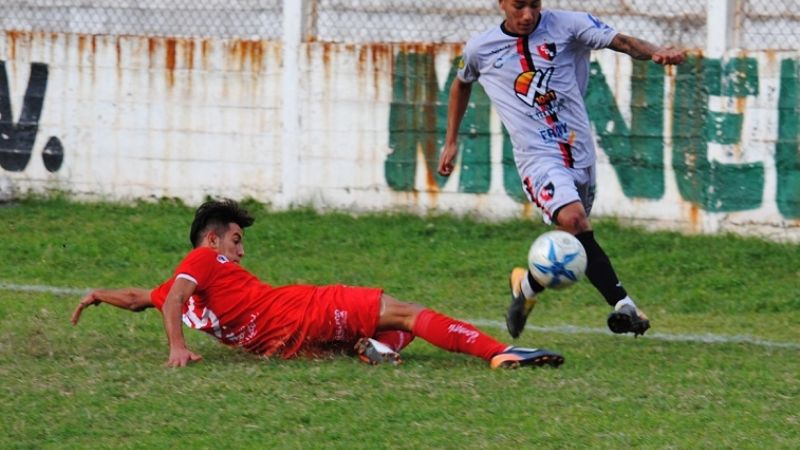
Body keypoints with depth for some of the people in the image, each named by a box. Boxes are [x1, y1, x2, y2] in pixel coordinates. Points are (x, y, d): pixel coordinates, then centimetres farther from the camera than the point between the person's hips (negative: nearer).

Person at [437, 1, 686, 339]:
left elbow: (621, 41, -12)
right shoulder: (480, 49, 5)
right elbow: (461, 84, 25)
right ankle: (622, 304, -27)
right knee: (573, 220, -27)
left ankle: (528, 285, 40)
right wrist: (451, 142, 26)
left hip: (580, 153, 3)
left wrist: (655, 52, -32)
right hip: (537, 156, -3)